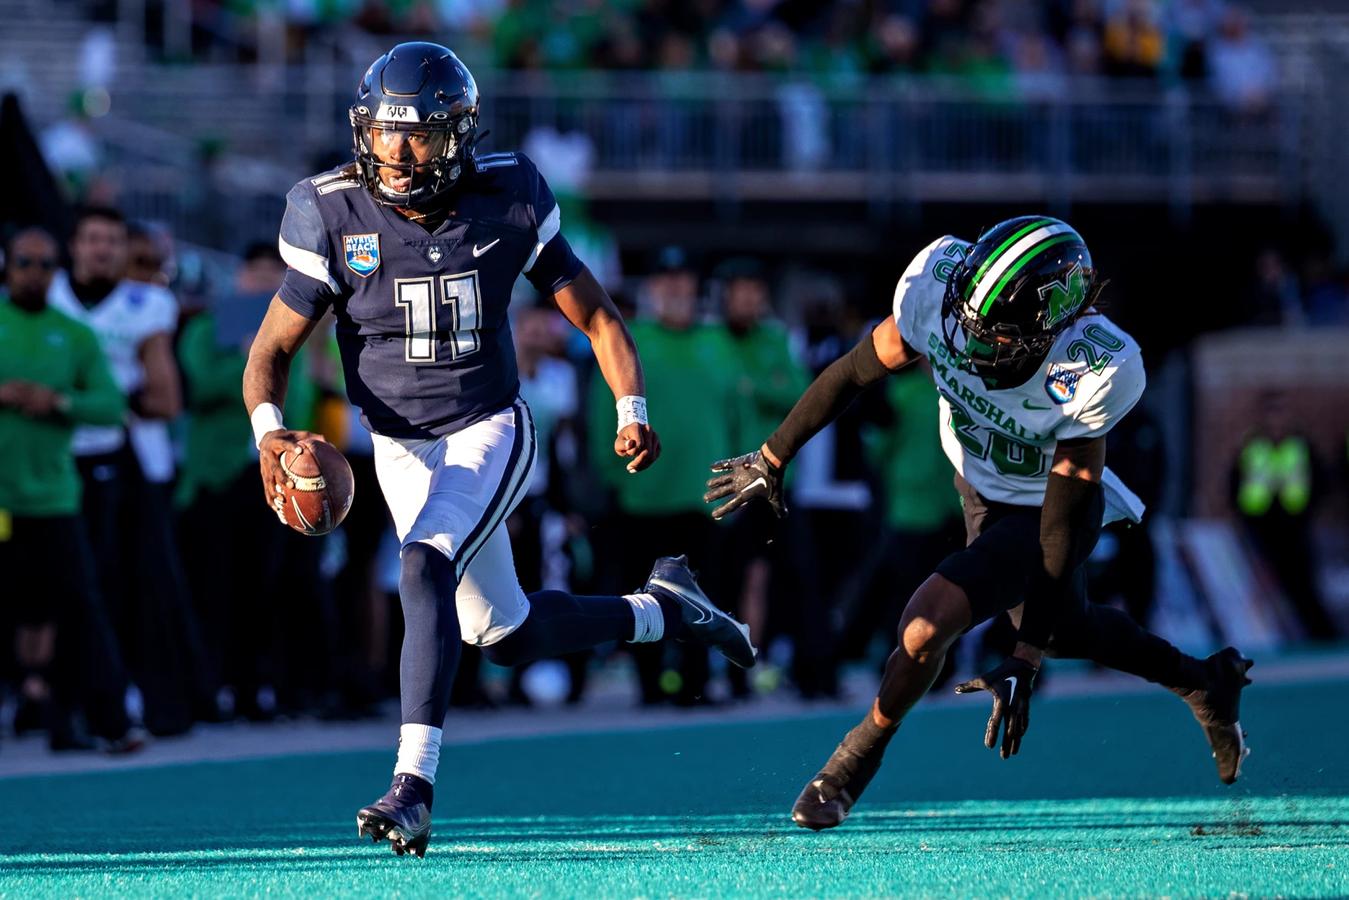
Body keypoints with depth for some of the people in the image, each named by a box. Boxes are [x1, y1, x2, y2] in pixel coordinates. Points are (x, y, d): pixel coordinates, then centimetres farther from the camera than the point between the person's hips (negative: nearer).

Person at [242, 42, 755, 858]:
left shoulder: (506, 203, -12)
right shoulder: (336, 217, -13)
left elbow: (595, 315, -1)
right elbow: (272, 350, -8)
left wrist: (633, 412, -16)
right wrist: (270, 432, -29)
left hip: (489, 431, -3)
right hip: (402, 449, 3)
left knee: (425, 569, -30)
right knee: (507, 635, 13)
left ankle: (414, 788, -34)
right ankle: (664, 609, 40)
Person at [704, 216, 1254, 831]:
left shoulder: (1096, 373, -38)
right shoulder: (937, 285, -32)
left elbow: (1060, 532, -31)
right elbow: (856, 371, -13)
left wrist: (1024, 661, -28)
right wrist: (771, 459, -4)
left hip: (1041, 509, -6)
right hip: (978, 485, 6)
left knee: (927, 625, -20)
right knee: (1064, 628, 25)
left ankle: (854, 762, 9)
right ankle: (1206, 683, 50)